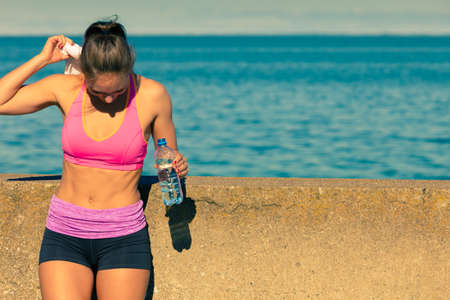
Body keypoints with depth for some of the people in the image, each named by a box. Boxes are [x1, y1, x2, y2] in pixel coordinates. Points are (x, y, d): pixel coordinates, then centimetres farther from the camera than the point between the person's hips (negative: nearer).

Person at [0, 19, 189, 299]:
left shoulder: (152, 95, -6)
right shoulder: (65, 88, -2)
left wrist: (178, 166, -14)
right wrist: (42, 60, -5)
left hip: (124, 236, -1)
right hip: (64, 234, 1)